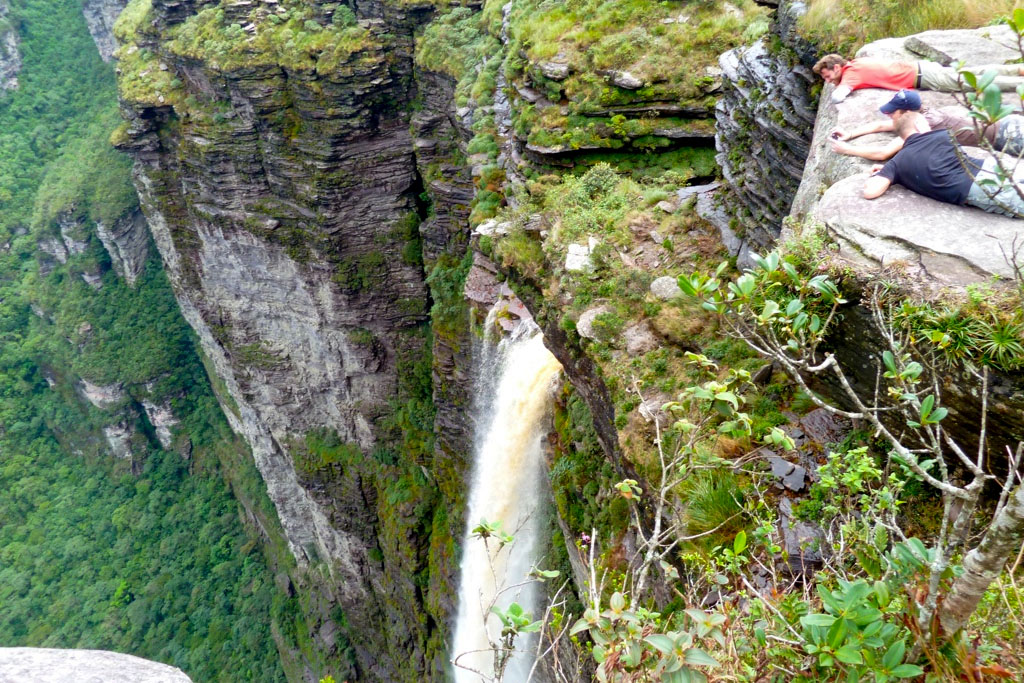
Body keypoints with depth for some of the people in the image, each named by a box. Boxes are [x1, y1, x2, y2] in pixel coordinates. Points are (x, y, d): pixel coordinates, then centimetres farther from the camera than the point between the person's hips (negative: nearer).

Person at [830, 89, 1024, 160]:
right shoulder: (922, 115, 0)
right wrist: (849, 134, 5)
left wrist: (847, 149, -25)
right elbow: (880, 125, 12)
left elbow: (883, 153, -34)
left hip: (1004, 133, -8)